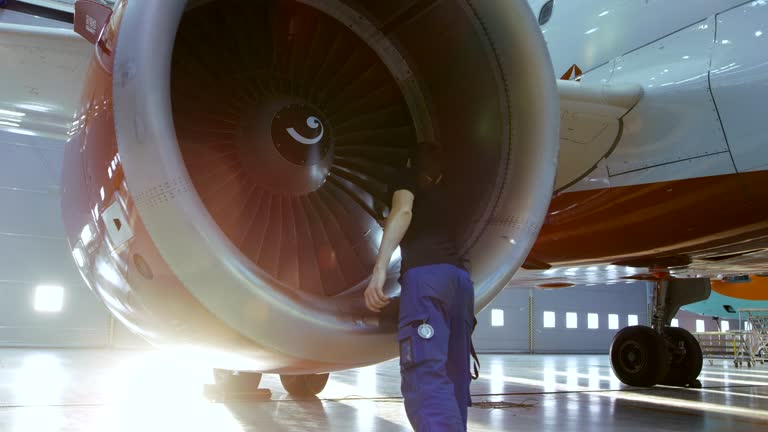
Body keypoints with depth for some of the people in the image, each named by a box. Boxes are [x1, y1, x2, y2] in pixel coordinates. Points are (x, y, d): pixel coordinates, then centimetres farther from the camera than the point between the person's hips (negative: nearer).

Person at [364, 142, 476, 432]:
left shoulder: (407, 177, 15)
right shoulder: (445, 191, 33)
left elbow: (403, 211, -8)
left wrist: (379, 269, -19)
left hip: (426, 274, -7)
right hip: (460, 278, 7)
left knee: (426, 378, -21)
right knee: (454, 381, 10)